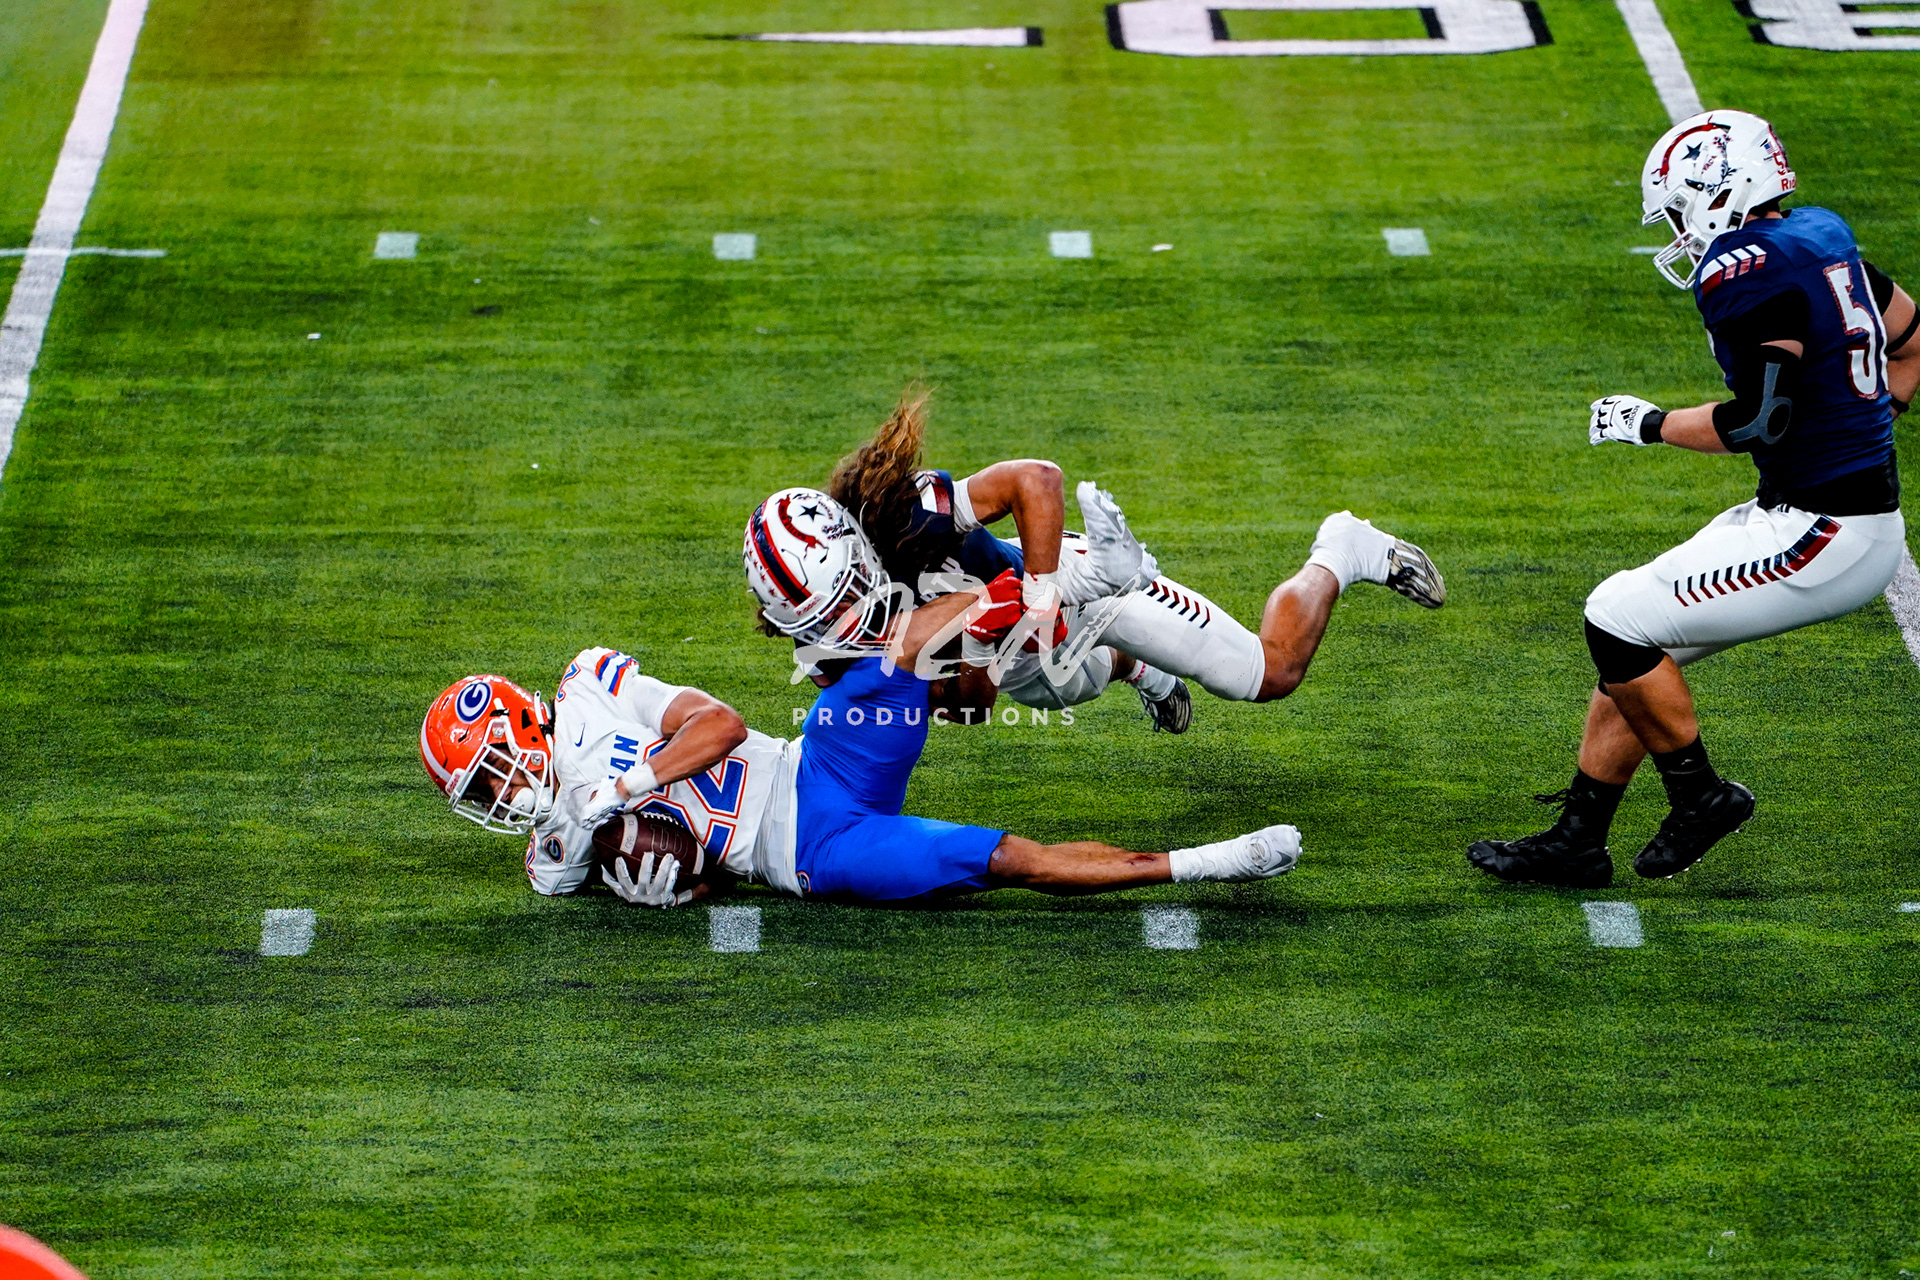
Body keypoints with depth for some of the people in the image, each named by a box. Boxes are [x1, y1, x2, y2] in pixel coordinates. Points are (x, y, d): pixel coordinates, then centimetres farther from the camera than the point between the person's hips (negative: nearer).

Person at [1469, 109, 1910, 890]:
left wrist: (1650, 425, -10)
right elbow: (1911, 340, 23)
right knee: (1634, 647, 13)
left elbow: (1760, 419, -26)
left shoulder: (1746, 269, -19)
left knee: (1619, 621, -8)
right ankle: (1575, 841, 19)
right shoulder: (1819, 240, 10)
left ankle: (1701, 797, 7)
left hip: (1825, 537, -10)